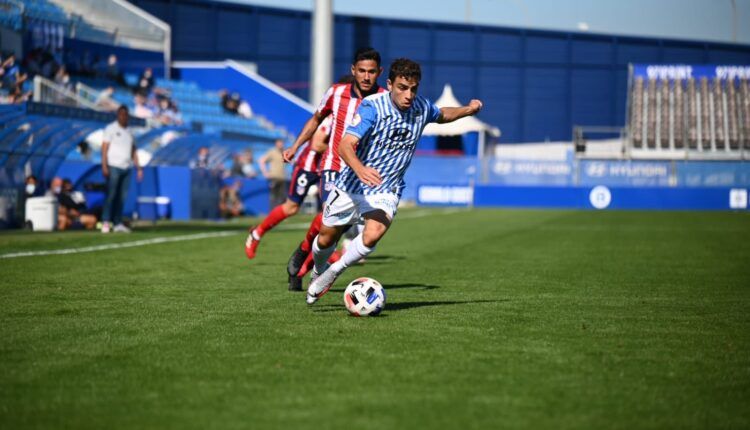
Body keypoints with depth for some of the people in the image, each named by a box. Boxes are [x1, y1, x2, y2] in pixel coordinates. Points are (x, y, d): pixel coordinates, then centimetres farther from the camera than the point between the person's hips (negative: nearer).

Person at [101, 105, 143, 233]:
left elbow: (133, 151, 21)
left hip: (126, 168, 5)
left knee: (122, 197, 4)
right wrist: (104, 166, -15)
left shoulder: (129, 131, 18)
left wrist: (138, 168, 13)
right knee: (111, 195, -10)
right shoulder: (111, 129, 1)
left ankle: (118, 223, 6)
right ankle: (106, 222, -10)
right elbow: (104, 148, -6)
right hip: (114, 167, -5)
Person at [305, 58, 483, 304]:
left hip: (386, 191, 2)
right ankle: (319, 272, 49)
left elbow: (442, 115, 20)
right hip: (352, 186, -2)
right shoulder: (372, 107, -23)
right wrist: (360, 169, -53)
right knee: (326, 240, 14)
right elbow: (345, 145, -34)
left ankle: (335, 271, -1)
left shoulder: (422, 108, -7)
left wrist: (467, 110, 2)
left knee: (372, 235, -27)